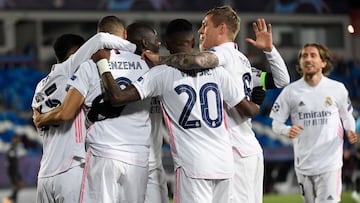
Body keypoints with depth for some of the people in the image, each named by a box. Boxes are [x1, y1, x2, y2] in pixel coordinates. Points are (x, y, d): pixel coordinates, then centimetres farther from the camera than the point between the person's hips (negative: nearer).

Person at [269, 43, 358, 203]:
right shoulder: (290, 91, 0)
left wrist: (350, 132, -8)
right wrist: (287, 130, -20)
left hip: (330, 161, -2)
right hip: (303, 163, 2)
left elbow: (347, 116, 13)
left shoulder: (337, 89, 1)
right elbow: (276, 123, 3)